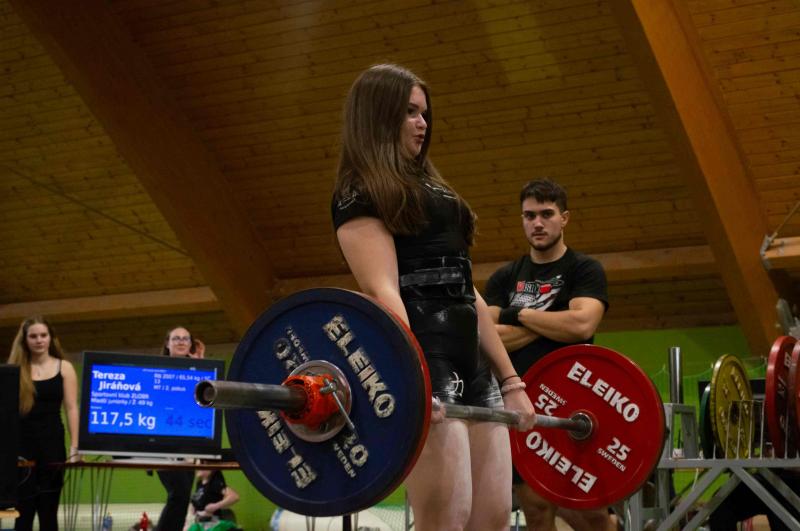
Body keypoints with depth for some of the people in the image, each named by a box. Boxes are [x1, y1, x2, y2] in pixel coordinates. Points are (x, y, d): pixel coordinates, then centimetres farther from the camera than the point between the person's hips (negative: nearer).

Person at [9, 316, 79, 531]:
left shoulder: (64, 368, 5)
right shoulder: (15, 369, 6)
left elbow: (71, 408, 2)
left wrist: (74, 446, -6)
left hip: (52, 442, 0)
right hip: (21, 442, 0)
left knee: (48, 508, 4)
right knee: (23, 508, 0)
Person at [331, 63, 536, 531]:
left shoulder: (431, 188, 26)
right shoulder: (360, 194, 0)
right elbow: (381, 289, -15)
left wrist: (511, 381, 20)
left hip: (471, 365, 9)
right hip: (420, 360, -9)